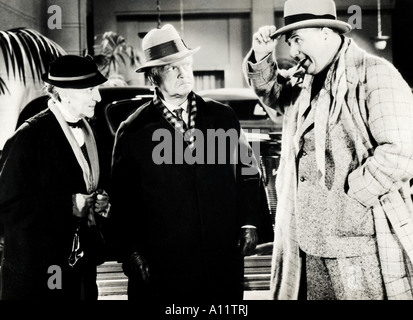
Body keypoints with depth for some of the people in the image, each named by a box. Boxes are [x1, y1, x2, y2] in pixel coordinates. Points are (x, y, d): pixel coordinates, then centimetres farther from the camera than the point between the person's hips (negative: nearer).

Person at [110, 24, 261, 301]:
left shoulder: (223, 117, 7)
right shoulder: (133, 132, -1)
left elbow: (248, 172, 11)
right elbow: (123, 200, 0)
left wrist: (249, 224, 4)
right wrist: (131, 252, -4)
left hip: (223, 260, 2)